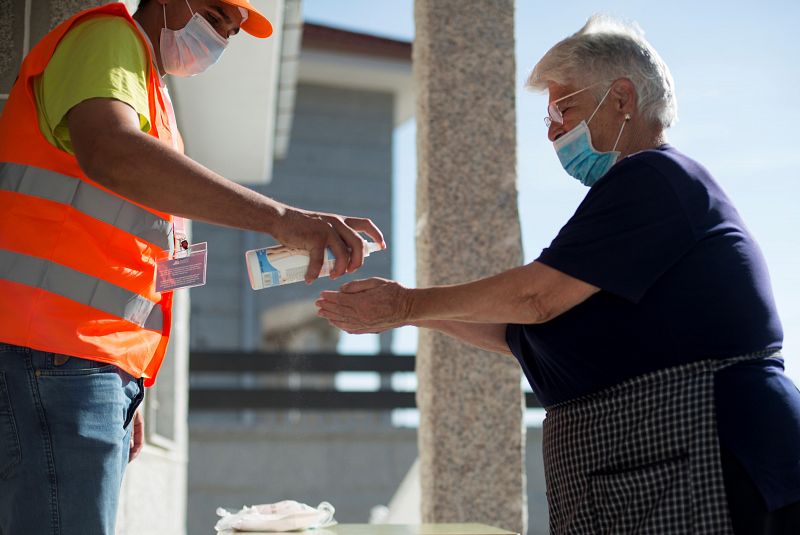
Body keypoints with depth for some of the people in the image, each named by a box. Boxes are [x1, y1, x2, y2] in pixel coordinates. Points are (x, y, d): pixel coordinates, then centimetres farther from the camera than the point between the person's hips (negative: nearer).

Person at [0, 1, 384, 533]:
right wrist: (280, 217, -32)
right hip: (50, 354, -10)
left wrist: (127, 394, 22)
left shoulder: (148, 90, 28)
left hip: (99, 365, 10)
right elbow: (109, 153, -26)